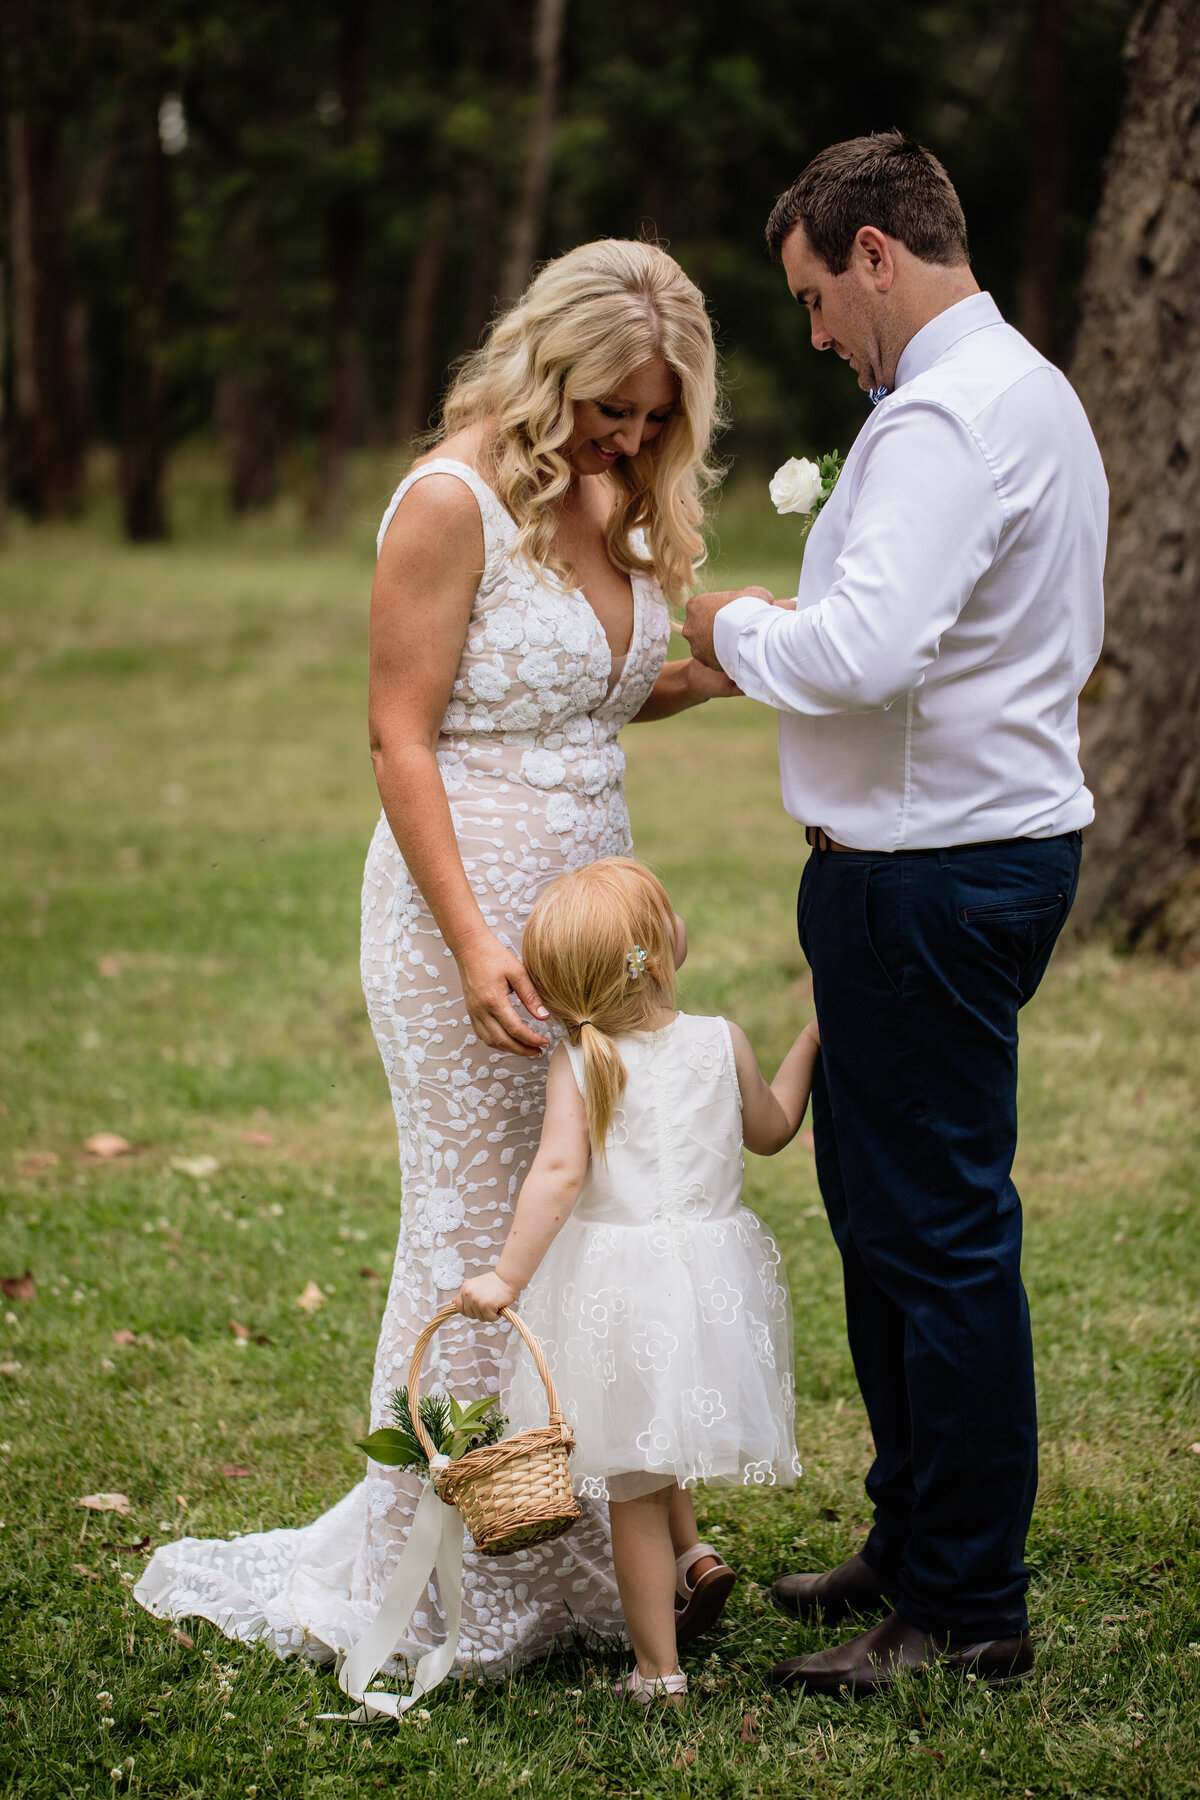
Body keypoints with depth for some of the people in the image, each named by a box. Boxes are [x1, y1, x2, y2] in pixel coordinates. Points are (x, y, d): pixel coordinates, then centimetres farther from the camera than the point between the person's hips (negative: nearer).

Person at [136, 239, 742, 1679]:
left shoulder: (609, 496, 11)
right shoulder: (453, 498, -13)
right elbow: (402, 738, -14)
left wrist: (696, 677, 1)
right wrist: (474, 948, -20)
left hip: (591, 896, 7)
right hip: (469, 900, -7)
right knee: (479, 1233, 0)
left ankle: (596, 1545, 18)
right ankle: (438, 1582, 14)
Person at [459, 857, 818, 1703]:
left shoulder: (579, 1065, -9)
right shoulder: (722, 1043, -2)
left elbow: (560, 1172, -19)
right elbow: (771, 1129, 16)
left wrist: (507, 1275, -18)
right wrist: (811, 1042, 27)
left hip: (613, 1279, -2)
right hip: (713, 1276, 2)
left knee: (635, 1490, 6)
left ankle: (659, 1669, 13)